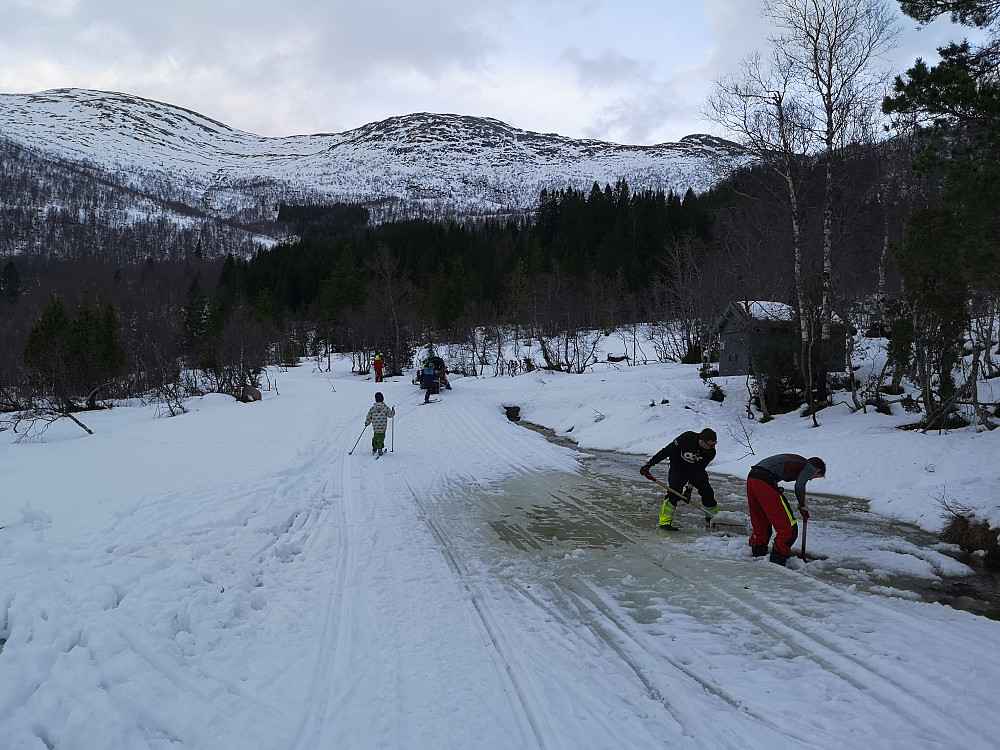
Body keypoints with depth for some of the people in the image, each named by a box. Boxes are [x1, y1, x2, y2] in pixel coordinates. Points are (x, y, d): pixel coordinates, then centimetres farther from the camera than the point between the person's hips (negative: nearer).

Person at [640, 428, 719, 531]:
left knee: (707, 491, -1)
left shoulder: (711, 451, -24)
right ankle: (665, 521, -17)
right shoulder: (686, 438, -34)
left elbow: (698, 470, -23)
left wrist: (689, 487, -29)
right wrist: (649, 464, -24)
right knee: (675, 491, -21)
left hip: (696, 467, 4)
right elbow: (666, 451, -26)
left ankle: (712, 517, 23)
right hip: (678, 464, -4)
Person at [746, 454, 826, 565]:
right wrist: (802, 504, 8)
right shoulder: (809, 467, 8)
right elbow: (799, 485, -9)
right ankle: (777, 562, 2)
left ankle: (757, 554, 37)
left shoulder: (797, 461, 32)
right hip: (765, 481, -9)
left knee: (761, 523, 26)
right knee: (788, 527, 0)